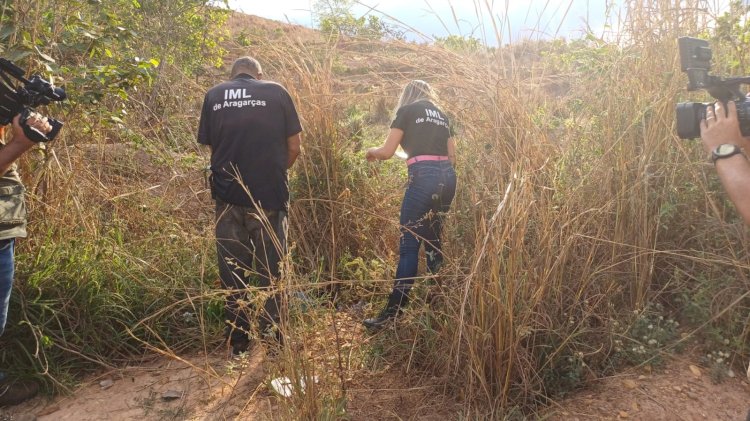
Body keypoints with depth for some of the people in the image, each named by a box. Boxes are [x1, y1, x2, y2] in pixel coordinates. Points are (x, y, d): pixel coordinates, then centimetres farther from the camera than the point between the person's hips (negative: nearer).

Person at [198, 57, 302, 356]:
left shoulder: (213, 96, 7)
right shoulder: (276, 92, 2)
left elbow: (209, 144, 7)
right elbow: (294, 146, 1)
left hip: (227, 196, 2)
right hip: (269, 195, -2)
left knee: (232, 270, 11)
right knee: (270, 269, 9)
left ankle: (238, 341, 18)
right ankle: (273, 337, 15)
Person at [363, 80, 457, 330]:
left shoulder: (407, 110, 8)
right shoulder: (441, 115, 24)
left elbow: (387, 151, 2)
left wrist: (371, 152, 23)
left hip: (425, 177, -6)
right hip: (448, 177, 7)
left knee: (409, 243, -7)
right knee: (432, 240, 17)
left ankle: (393, 313, -6)